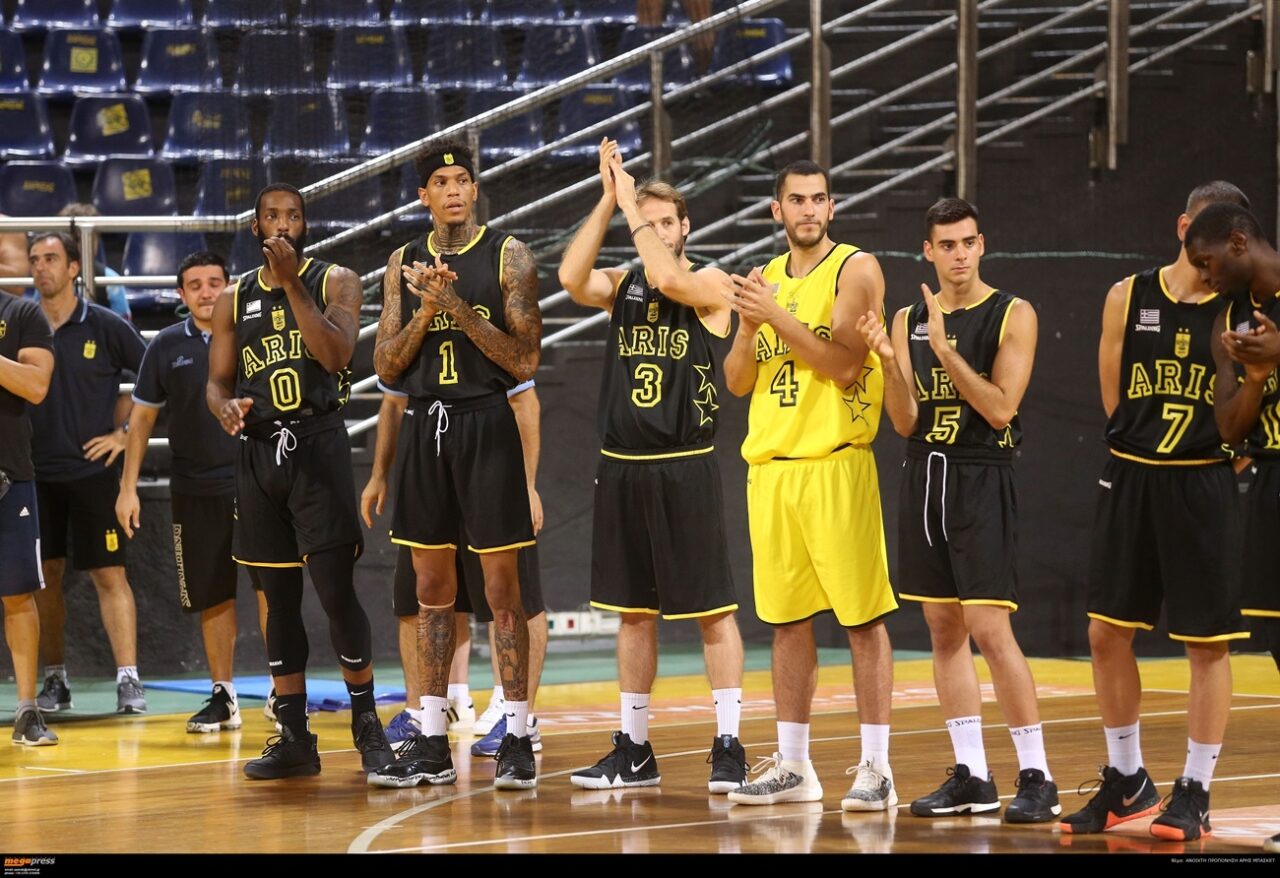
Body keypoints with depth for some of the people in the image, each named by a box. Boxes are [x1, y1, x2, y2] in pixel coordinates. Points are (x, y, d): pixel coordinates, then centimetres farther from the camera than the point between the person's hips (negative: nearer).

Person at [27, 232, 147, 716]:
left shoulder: (104, 326, -1)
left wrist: (124, 431, -2)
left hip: (92, 470, -3)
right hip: (35, 472, 3)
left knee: (109, 574, -6)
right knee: (45, 576, 6)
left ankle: (128, 680, -8)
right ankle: (54, 680, 15)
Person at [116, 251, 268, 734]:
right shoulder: (166, 347, 6)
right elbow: (142, 417, 11)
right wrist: (128, 487, 7)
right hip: (194, 490, 2)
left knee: (270, 585, -9)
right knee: (212, 596, 7)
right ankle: (223, 696, 17)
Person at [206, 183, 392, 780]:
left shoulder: (335, 282, 2)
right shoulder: (234, 299, 12)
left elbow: (336, 355, -14)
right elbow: (217, 381, 11)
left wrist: (293, 283, -18)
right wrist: (225, 409, -13)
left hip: (318, 445, -4)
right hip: (258, 451, 4)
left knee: (335, 588, -10)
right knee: (278, 597, 6)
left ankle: (366, 723, 2)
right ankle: (293, 737, 11)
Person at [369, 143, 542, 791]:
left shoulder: (508, 257, -2)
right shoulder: (405, 263, 10)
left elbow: (526, 359, -9)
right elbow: (386, 367, 7)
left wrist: (459, 307, -17)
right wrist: (426, 311, -9)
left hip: (485, 426, -4)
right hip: (425, 426, 4)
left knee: (501, 589, -3)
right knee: (432, 589, 8)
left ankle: (517, 739, 2)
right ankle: (431, 744, 13)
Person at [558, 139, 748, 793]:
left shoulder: (709, 284, -2)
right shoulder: (623, 285, 10)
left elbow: (668, 278, -24)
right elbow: (572, 278, -10)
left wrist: (632, 203, -15)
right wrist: (608, 200, -12)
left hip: (685, 468, -5)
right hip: (622, 467, 5)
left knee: (712, 609, -4)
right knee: (634, 611, 10)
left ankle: (728, 745, 0)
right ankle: (633, 750, 17)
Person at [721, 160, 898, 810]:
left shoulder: (855, 270, -3)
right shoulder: (765, 280, 15)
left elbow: (845, 364, -15)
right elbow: (737, 382, 13)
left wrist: (776, 315, -17)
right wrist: (749, 328, -5)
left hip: (835, 462, -6)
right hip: (770, 465, 6)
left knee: (862, 618, -5)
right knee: (786, 621, 9)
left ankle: (875, 767, -3)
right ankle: (793, 766, 16)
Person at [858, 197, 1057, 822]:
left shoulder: (1012, 316, -5)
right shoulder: (909, 322, 9)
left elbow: (1001, 408, -15)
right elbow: (905, 422, 3)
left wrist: (946, 350, -21)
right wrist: (888, 361, -14)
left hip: (981, 481, -6)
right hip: (924, 477, 6)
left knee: (989, 629, -12)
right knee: (944, 631, 8)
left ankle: (1036, 778, -6)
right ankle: (971, 777, 14)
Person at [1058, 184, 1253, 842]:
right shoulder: (1129, 298, 3)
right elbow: (1114, 397, 9)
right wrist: (1153, 443, 3)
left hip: (1203, 484, -3)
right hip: (1130, 475, 3)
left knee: (1208, 643, 0)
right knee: (1106, 632, 6)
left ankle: (1194, 794, 9)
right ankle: (1126, 782, 22)